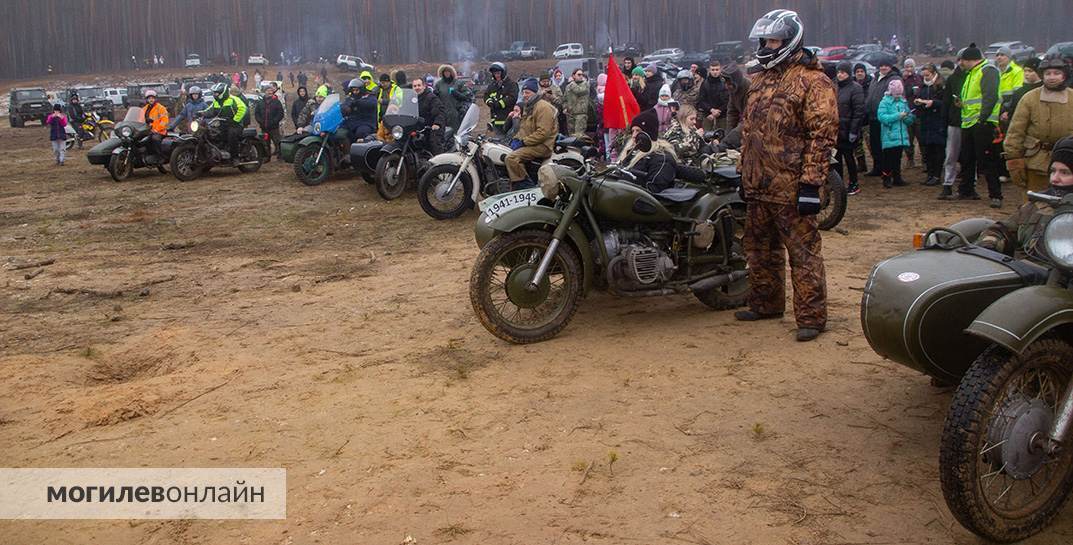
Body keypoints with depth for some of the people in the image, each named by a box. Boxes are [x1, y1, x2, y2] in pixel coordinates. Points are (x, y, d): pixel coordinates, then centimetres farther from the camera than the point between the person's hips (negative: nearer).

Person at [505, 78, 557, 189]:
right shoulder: (528, 106, 20)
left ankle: (525, 186, -23)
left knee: (512, 157, -25)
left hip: (543, 145, -11)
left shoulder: (543, 107, -14)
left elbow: (543, 132, -22)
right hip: (532, 143, 11)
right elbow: (524, 127, 26)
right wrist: (518, 139, 7)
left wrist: (524, 141, -19)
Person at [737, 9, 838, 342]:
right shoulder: (760, 79, 17)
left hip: (791, 189, -9)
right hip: (757, 187, 9)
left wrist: (811, 184, -21)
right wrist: (744, 172, 20)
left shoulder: (812, 82, -10)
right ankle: (766, 304, 33)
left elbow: (822, 136, -16)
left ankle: (811, 317, 3)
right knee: (760, 250, 18)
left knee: (803, 253, -3)